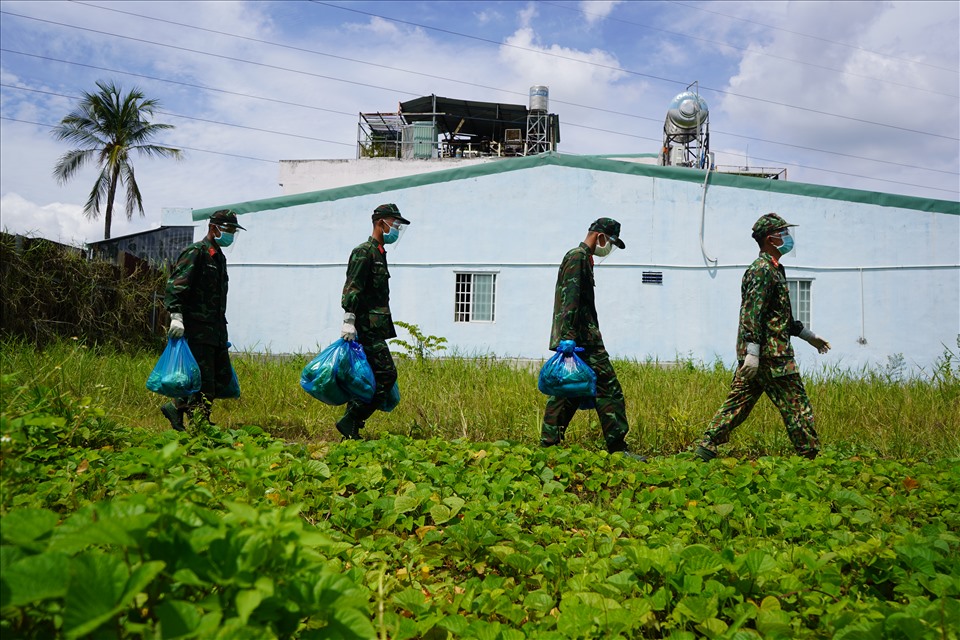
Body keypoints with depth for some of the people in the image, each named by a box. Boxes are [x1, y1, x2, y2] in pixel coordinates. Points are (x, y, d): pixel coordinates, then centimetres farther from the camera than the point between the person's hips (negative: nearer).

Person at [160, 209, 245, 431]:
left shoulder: (219, 257, 21)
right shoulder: (195, 252, -7)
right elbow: (175, 284, -18)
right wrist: (176, 316, -28)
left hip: (216, 330, 9)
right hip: (197, 329, -9)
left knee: (223, 378, 7)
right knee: (204, 380, -7)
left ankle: (177, 408, 17)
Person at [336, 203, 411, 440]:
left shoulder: (379, 253, 22)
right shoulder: (363, 252, -9)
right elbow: (351, 289, -17)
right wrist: (348, 321, -25)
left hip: (375, 328, 10)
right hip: (366, 327, -10)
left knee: (370, 378, 9)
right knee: (386, 374, -13)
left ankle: (351, 427, 13)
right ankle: (350, 422, -10)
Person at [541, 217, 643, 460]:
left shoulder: (583, 258, 24)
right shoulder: (577, 257, -8)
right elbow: (569, 300, -19)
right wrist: (568, 336, -27)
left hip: (576, 340, 11)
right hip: (582, 340, -11)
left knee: (567, 391, 10)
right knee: (609, 390, -7)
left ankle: (548, 444, 10)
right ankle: (617, 447, -4)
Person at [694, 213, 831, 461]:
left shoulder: (772, 269, 23)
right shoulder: (764, 269, -10)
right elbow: (752, 313, -20)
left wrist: (809, 335, 33)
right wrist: (753, 353, -26)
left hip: (753, 354, 10)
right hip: (770, 353, -10)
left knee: (738, 400, 7)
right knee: (796, 404, -2)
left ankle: (706, 446, 3)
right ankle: (810, 456, 3)